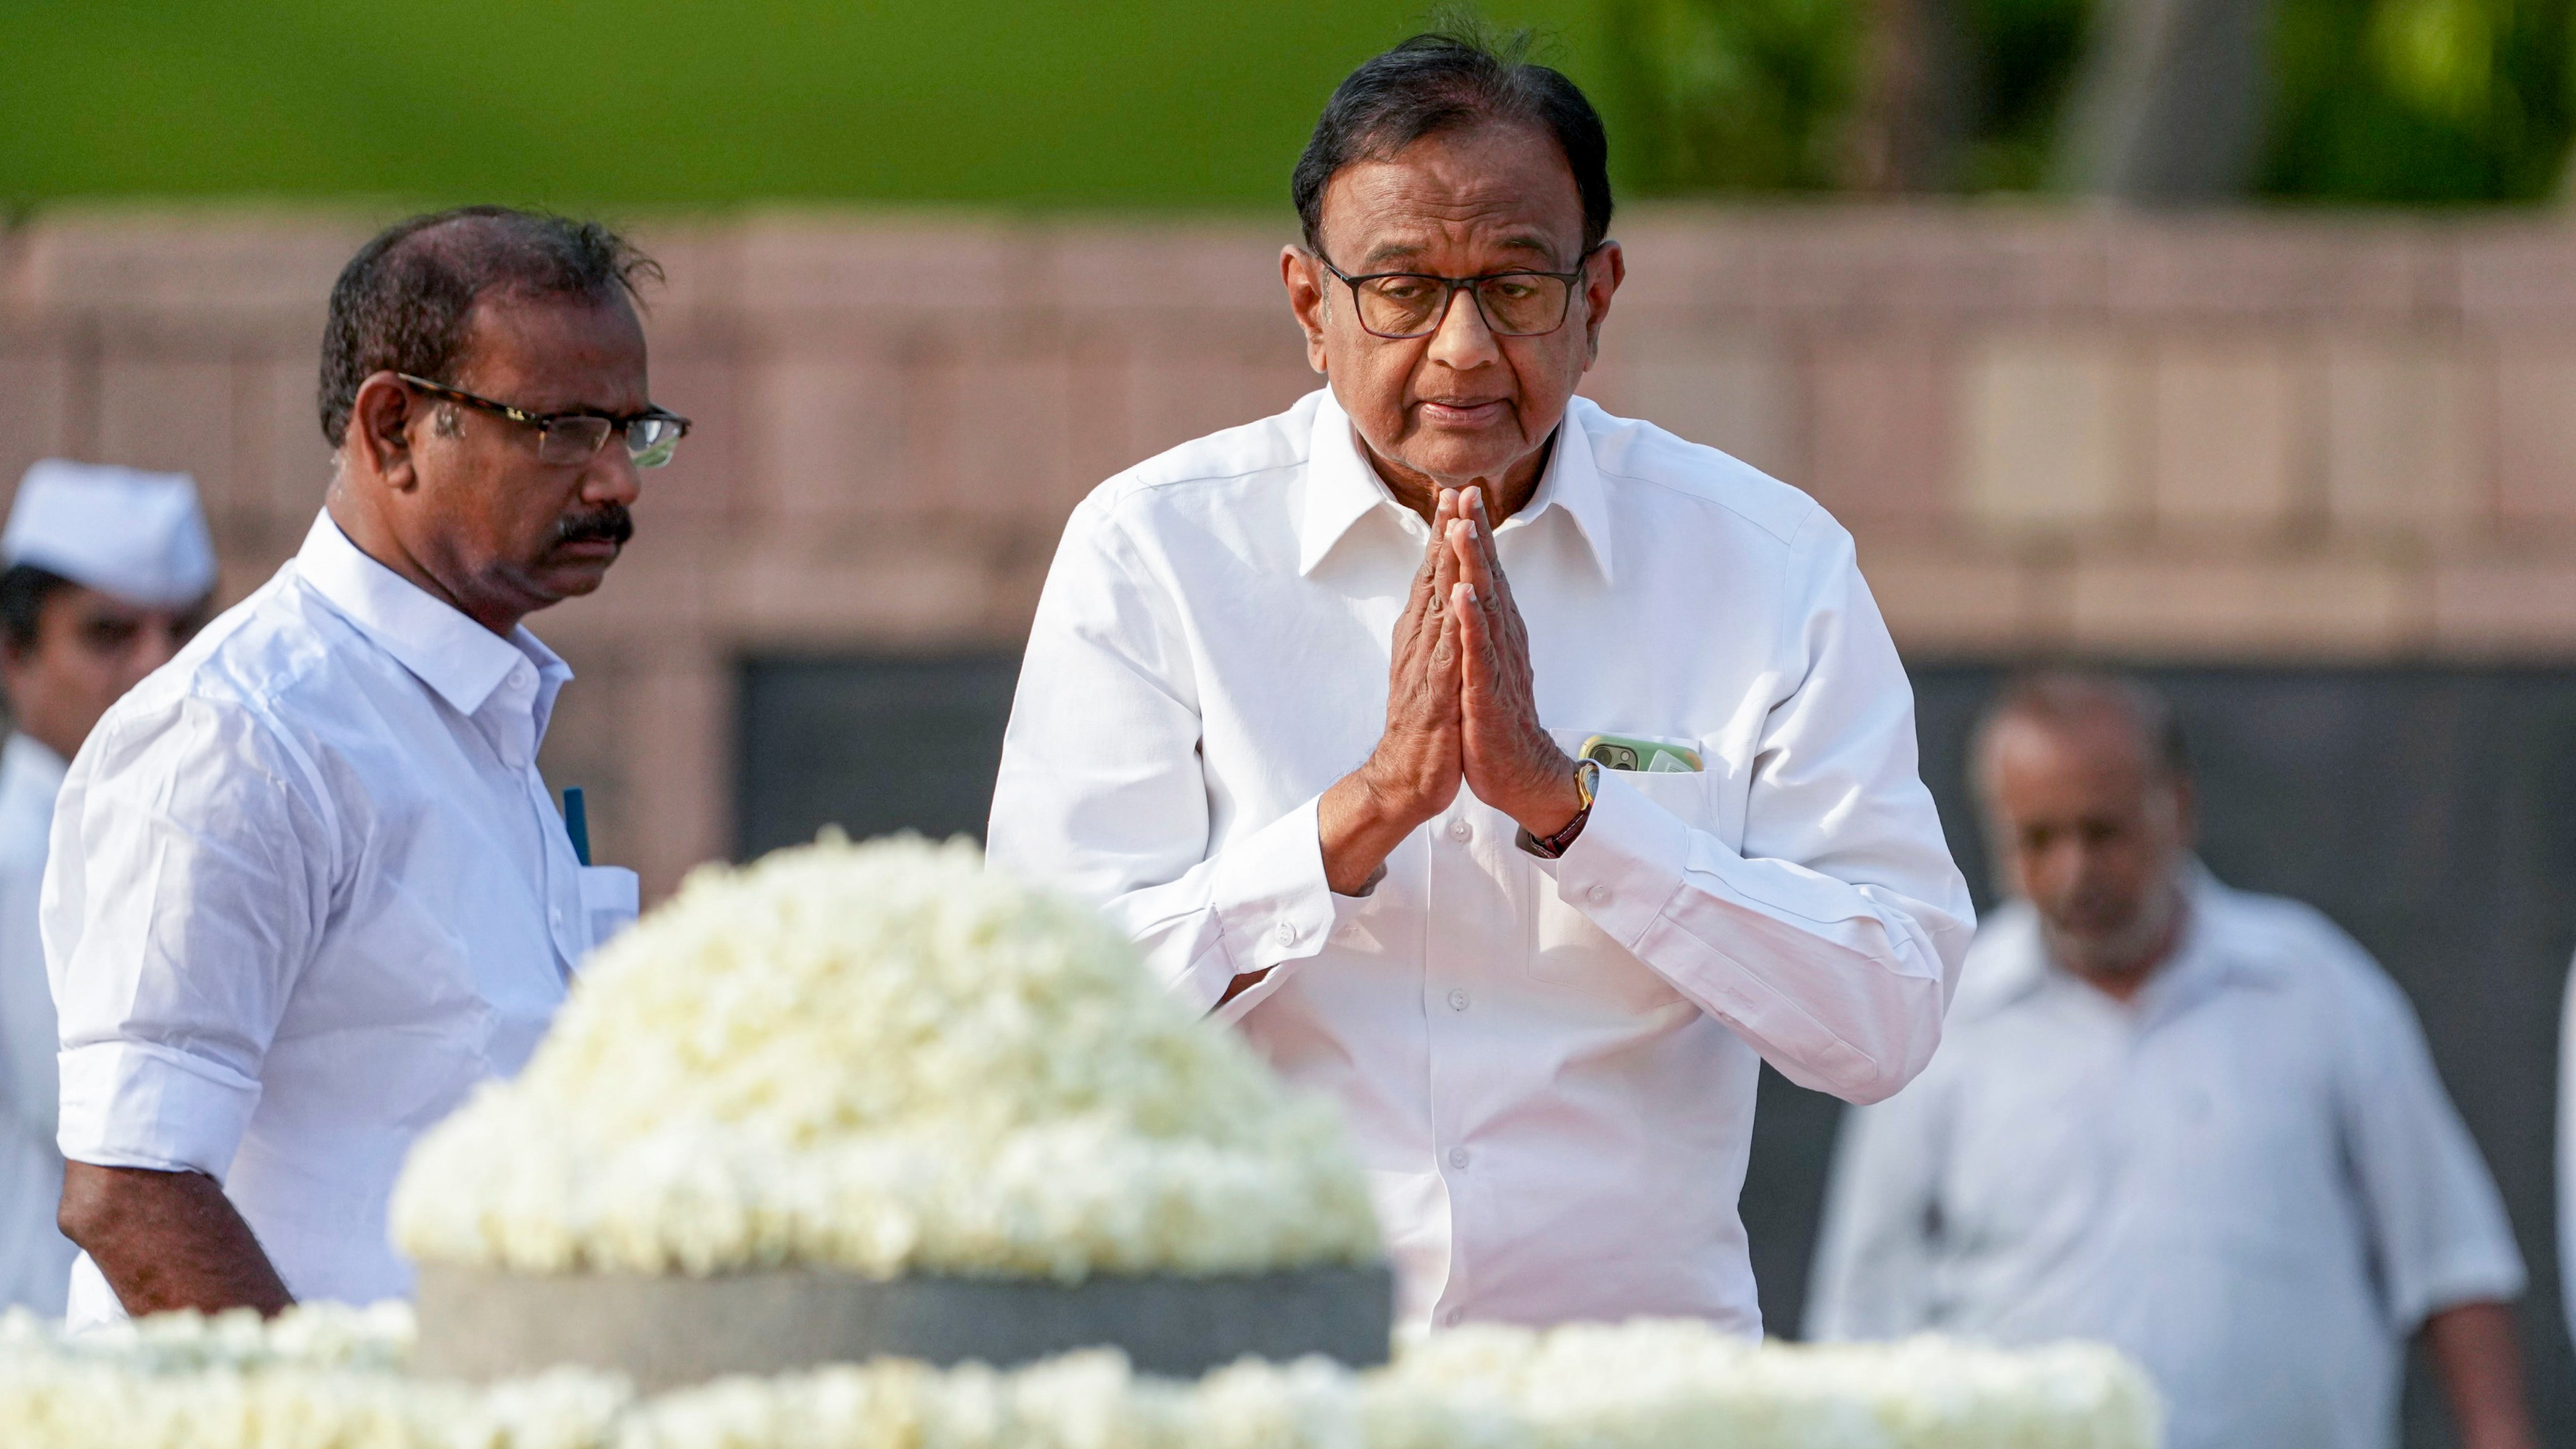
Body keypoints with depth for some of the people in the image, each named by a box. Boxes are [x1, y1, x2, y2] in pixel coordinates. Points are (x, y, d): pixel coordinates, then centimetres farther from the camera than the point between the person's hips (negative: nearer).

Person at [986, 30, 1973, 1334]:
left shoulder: (1771, 565, 5)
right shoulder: (1148, 551, 3)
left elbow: (1887, 1022, -5)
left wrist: (1562, 798, -14)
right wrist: (1375, 801, -16)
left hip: (1628, 1364, 0)